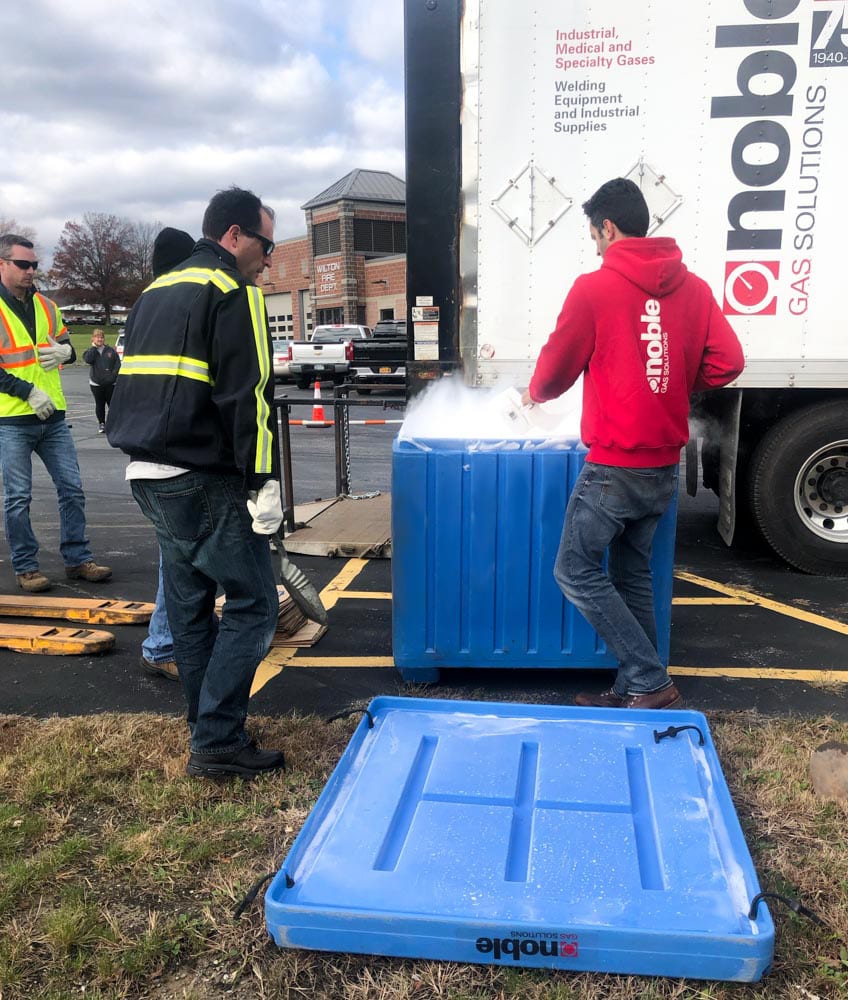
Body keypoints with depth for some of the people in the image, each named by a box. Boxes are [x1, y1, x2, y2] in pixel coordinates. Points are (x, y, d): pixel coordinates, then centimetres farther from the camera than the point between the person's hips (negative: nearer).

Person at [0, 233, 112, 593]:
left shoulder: (46, 306, 10)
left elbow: (66, 347, 20)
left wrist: (65, 351, -4)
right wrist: (29, 392, -18)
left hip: (53, 416, 5)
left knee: (72, 489, 6)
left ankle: (77, 559, 18)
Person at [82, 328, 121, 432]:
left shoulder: (110, 350, 2)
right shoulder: (91, 351, 4)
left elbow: (118, 363, 3)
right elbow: (88, 360, -17)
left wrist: (113, 375, -10)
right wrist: (94, 347, -10)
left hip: (110, 383, -1)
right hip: (96, 383, 1)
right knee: (100, 404, 8)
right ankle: (101, 424, 18)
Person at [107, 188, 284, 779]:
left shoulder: (155, 293, 20)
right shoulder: (231, 291, -9)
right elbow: (247, 394, -17)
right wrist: (262, 483, -17)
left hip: (148, 475, 9)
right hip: (206, 482, -9)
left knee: (189, 600, 16)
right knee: (252, 604, -3)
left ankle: (207, 724, 27)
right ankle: (218, 743, -2)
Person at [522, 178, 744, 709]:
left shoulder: (594, 288, -10)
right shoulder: (694, 288, 4)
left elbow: (556, 370, -2)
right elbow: (727, 363, 0)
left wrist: (533, 395, 20)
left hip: (614, 467, -6)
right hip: (666, 466, 7)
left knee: (577, 571, 4)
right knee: (634, 575, 16)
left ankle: (651, 682, 4)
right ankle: (634, 692, 22)